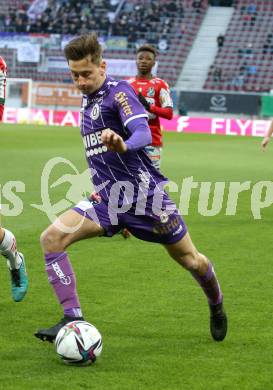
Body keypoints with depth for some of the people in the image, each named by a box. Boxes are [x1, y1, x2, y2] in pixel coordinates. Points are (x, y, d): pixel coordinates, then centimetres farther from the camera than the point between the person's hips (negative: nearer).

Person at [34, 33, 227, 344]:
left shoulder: (118, 92, -13)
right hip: (107, 198, 6)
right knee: (51, 237, -15)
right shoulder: (87, 98, 11)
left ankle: (216, 306, 40)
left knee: (189, 259, 8)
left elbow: (143, 133, -30)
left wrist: (123, 146, -51)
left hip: (144, 191, -6)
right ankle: (72, 319, -15)